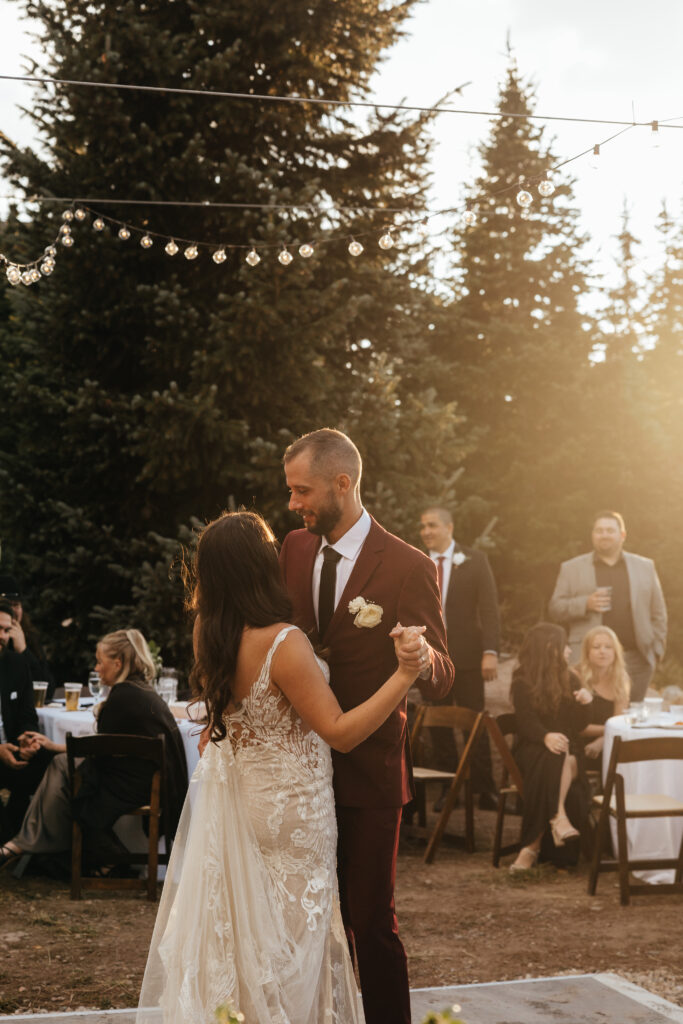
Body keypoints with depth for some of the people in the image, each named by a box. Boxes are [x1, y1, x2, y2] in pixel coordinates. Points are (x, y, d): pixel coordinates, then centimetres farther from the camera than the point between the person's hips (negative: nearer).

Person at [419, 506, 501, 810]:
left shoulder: (474, 560, 3)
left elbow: (489, 608, -1)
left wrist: (490, 651, -11)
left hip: (466, 656, -2)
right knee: (438, 726, 5)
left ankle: (484, 789, 7)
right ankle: (449, 789, 14)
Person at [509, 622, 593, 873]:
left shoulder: (569, 680, 14)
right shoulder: (523, 683, 0)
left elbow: (578, 726, 9)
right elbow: (526, 722, -15)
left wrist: (584, 704, -13)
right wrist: (546, 737, -37)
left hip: (567, 748, 3)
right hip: (532, 750, -3)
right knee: (554, 760, -38)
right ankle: (559, 818, -45)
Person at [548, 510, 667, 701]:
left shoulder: (645, 567, 14)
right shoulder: (571, 568, 9)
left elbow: (658, 614, 15)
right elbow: (555, 609, 5)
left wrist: (657, 650, 6)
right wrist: (586, 604, -12)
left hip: (635, 662, 1)